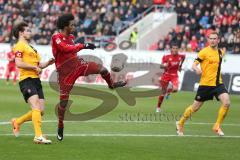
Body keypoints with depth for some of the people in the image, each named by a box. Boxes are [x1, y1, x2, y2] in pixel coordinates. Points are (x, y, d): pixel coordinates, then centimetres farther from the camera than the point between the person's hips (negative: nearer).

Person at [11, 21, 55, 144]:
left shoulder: (30, 47, 27)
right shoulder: (20, 46, -3)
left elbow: (38, 64, 30)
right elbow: (19, 63, -16)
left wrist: (48, 63, 11)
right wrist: (34, 67, -14)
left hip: (36, 80, 9)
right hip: (27, 80, -9)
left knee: (40, 111, 4)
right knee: (36, 108, -21)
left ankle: (17, 122, 24)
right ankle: (38, 136, -25)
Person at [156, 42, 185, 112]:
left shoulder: (180, 56, -5)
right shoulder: (166, 57, -14)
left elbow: (183, 57, 20)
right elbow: (161, 66, -12)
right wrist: (164, 65, -33)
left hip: (174, 75, 1)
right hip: (166, 75, -1)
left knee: (175, 89, -26)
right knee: (163, 93, 5)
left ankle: (168, 91, 13)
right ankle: (158, 107, 25)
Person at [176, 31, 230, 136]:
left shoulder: (220, 52, 10)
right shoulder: (204, 52, -9)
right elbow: (194, 65, -14)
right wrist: (197, 70, -31)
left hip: (217, 83, 4)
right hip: (205, 84, -4)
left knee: (226, 102, -18)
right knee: (195, 107, 5)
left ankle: (217, 126, -3)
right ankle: (180, 123, 29)